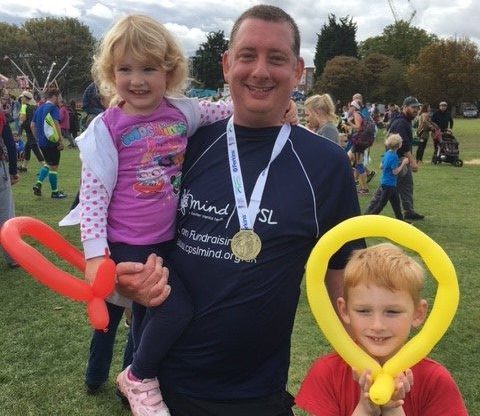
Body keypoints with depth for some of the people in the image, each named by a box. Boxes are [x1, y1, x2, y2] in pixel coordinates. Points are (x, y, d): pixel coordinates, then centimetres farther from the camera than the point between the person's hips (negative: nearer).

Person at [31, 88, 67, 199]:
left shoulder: (39, 108, 13)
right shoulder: (53, 108, -11)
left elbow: (32, 125, 15)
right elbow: (55, 124, -22)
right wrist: (61, 140, -19)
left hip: (41, 142, 7)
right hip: (52, 142, -7)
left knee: (48, 163, 22)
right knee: (54, 166, 3)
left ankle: (38, 183, 6)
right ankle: (55, 192, 11)